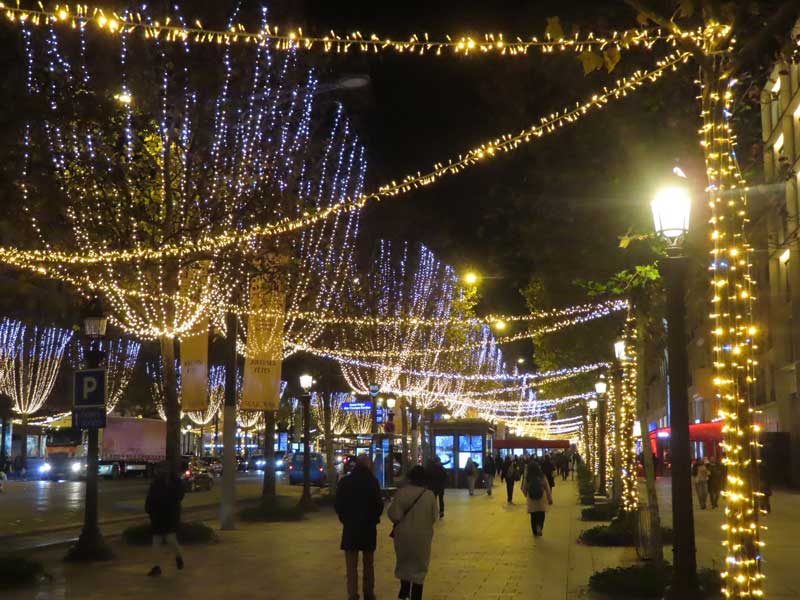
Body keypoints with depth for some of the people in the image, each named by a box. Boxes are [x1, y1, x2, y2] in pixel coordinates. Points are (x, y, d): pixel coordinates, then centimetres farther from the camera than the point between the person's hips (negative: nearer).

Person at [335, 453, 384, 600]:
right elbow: (379, 504, -11)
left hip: (350, 527, 0)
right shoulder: (372, 481, -10)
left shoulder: (345, 482, -5)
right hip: (369, 527, 0)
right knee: (368, 564, 15)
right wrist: (374, 518, 8)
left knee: (352, 566, 4)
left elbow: (338, 505, -2)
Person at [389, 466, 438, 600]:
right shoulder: (429, 495, -12)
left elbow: (394, 515, -17)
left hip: (403, 533, 1)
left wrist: (401, 521, 5)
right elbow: (433, 517, -5)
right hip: (422, 535, 0)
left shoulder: (401, 492, -14)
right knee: (419, 565, 14)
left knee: (404, 562, 23)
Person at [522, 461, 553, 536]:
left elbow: (524, 489, -1)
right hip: (542, 500, -1)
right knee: (541, 516, 13)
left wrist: (526, 495, 21)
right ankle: (539, 527, -11)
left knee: (533, 517, 13)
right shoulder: (542, 477, -12)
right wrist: (550, 499, 4)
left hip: (531, 501, 1)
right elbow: (547, 489, -8)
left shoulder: (527, 478, -11)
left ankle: (535, 532, 21)